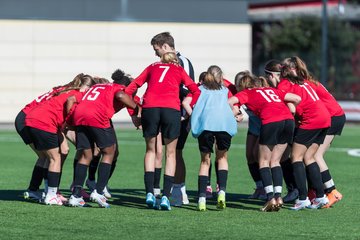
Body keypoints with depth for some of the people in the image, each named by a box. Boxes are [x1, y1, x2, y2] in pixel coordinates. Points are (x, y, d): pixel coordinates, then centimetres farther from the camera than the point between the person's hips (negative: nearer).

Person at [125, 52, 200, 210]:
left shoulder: (152, 67, 28)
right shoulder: (179, 70, 26)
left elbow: (129, 89, 20)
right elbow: (196, 90, 14)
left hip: (149, 107, 1)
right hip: (172, 108, -1)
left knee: (150, 150, 17)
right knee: (170, 153, 10)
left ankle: (149, 193, 4)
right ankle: (166, 196, 0)